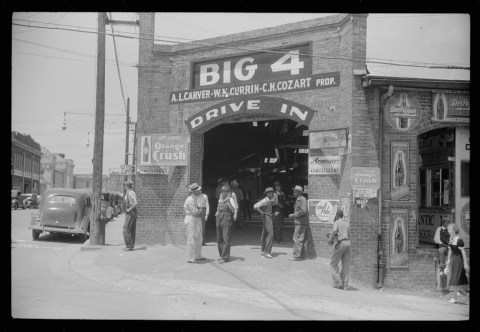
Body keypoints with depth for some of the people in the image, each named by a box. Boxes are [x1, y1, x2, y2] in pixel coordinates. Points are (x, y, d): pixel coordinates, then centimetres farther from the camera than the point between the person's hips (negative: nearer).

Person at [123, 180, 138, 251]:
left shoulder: (130, 193, -16)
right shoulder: (132, 192, 14)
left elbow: (136, 203, -29)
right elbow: (136, 202, 28)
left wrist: (129, 209, -19)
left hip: (130, 213, -10)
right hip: (133, 213, 10)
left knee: (126, 229, -7)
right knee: (132, 230, 12)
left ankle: (129, 246, -8)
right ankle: (131, 245, 16)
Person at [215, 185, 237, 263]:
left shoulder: (230, 199, -5)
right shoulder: (220, 200, 15)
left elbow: (234, 209, -19)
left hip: (226, 220, -7)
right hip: (218, 219, 7)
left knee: (226, 239, -10)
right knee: (219, 239, 11)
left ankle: (225, 257, -9)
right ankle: (221, 255, 22)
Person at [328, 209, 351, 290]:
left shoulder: (337, 222, -3)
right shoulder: (347, 223, 17)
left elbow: (334, 231, -22)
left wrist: (330, 240, -8)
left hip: (340, 243, -6)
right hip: (348, 243, 6)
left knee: (333, 263, 6)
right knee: (346, 265, 6)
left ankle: (338, 282, -2)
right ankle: (345, 284, 3)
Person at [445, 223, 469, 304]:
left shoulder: (459, 240, -19)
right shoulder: (451, 238, 6)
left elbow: (463, 252, -17)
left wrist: (465, 263, -17)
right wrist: (449, 259, 16)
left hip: (459, 260, -8)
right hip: (453, 260, 8)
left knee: (455, 278, -6)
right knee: (459, 279, 13)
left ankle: (454, 298, 1)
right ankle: (465, 294, 27)